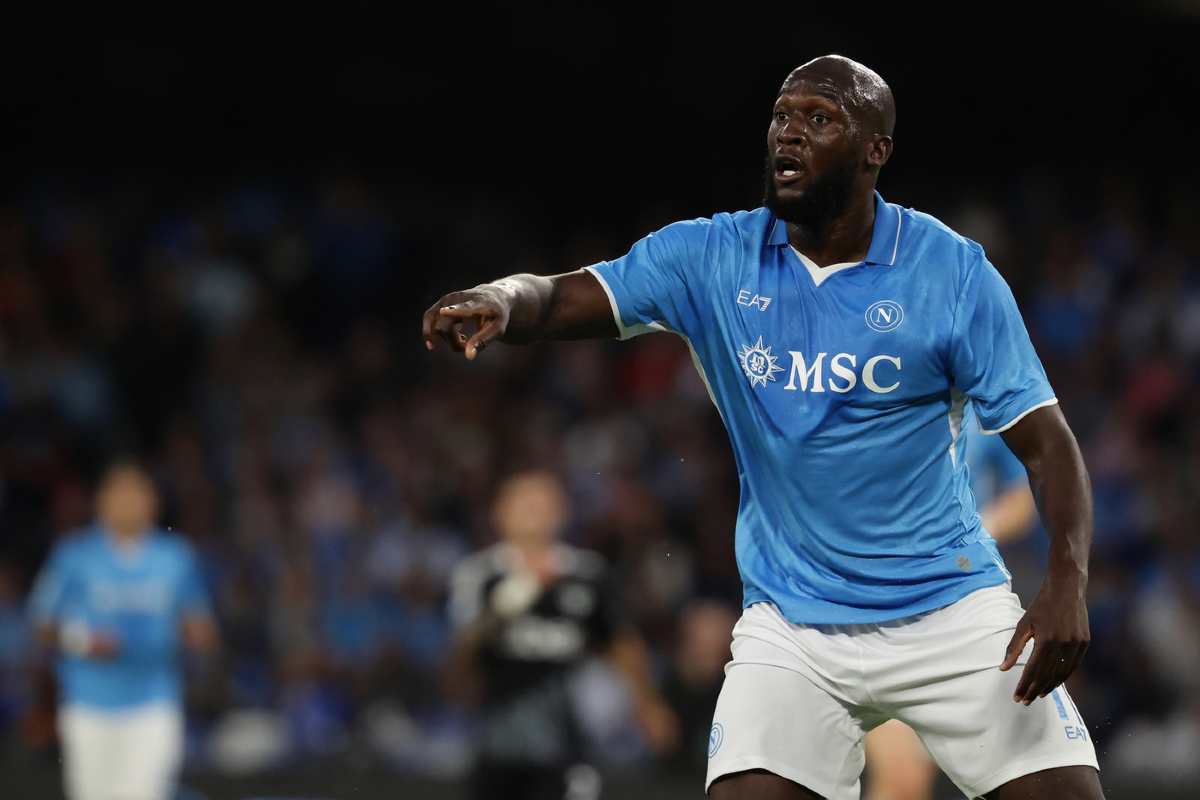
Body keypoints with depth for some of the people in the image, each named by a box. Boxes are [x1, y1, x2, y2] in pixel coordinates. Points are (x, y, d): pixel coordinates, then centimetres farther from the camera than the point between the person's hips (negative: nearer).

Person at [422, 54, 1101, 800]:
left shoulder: (953, 270, -7)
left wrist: (1068, 582, -22)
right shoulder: (713, 258, -2)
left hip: (949, 608, -1)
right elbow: (561, 298, -9)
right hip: (790, 622, 1)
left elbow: (1045, 439, -7)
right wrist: (498, 301, -34)